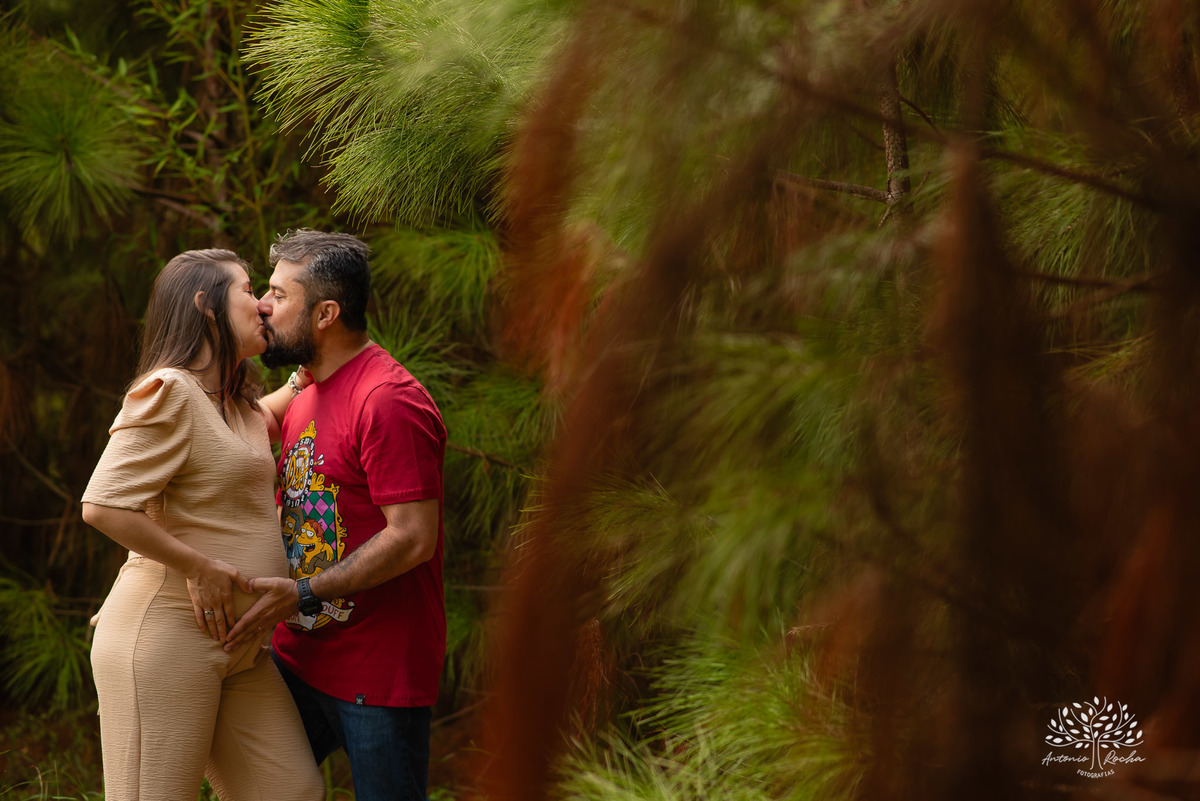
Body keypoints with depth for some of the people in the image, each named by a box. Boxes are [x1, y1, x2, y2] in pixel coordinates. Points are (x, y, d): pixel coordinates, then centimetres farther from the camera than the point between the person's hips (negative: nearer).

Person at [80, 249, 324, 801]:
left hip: (237, 649, 9)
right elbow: (103, 506, -20)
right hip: (166, 635, -9)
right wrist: (200, 566, -15)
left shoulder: (235, 404, 18)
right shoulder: (169, 392, -11)